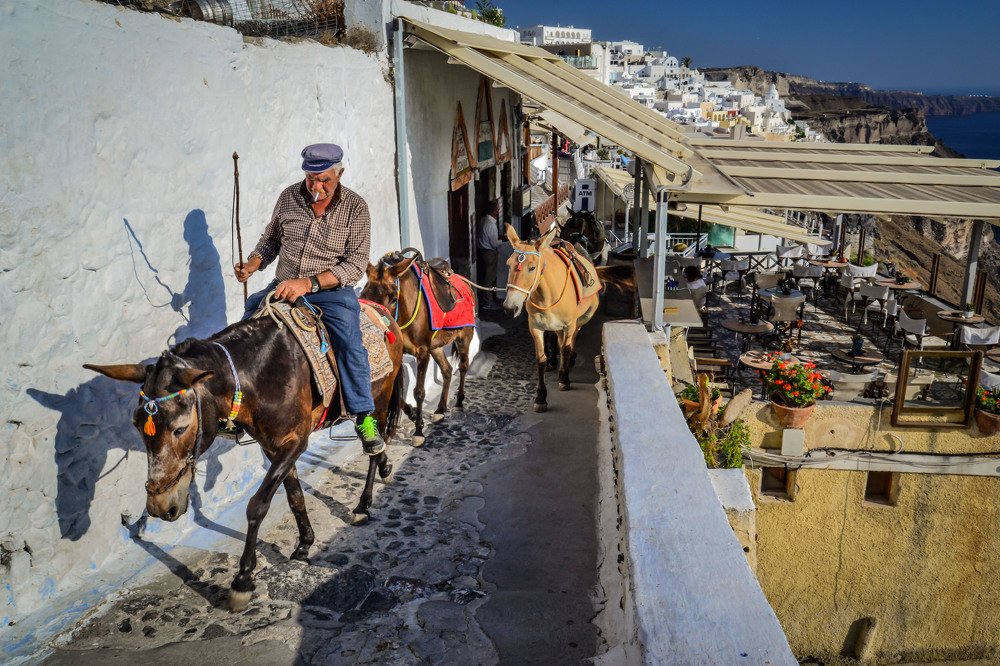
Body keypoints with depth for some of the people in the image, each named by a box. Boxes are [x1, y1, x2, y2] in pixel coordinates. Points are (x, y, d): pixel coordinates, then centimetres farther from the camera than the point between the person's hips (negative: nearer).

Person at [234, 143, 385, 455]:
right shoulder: (289, 197, 4)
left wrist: (308, 283, -24)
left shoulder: (355, 207, -6)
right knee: (248, 319, -14)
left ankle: (364, 417, -12)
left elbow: (356, 264, -13)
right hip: (283, 286, 4)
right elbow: (271, 240, 19)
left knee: (349, 341, -27)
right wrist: (251, 265, -3)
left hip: (331, 289, -4)